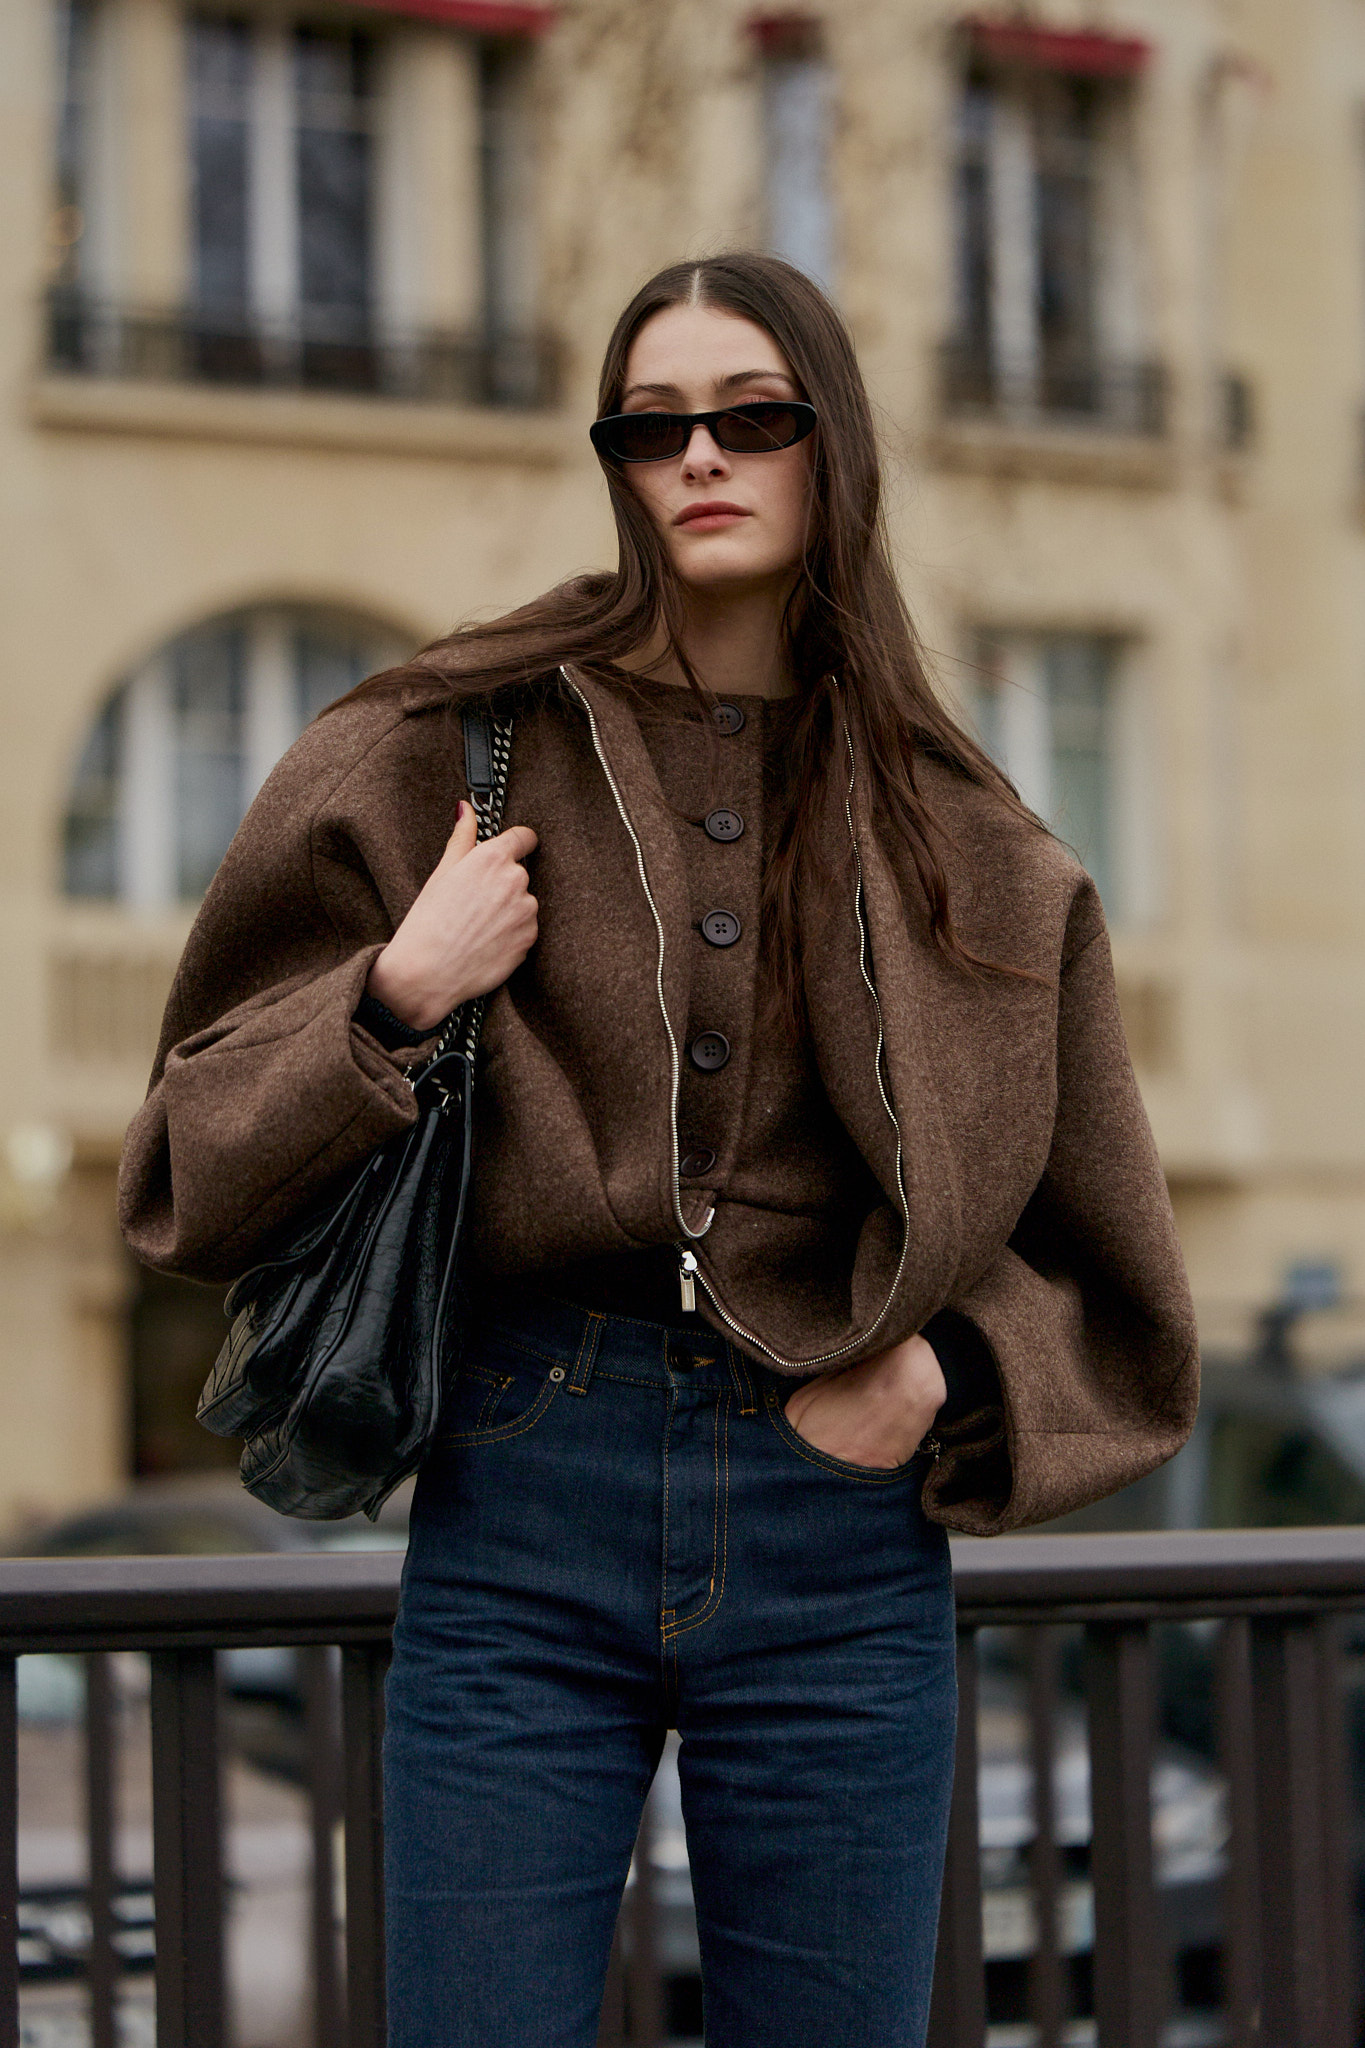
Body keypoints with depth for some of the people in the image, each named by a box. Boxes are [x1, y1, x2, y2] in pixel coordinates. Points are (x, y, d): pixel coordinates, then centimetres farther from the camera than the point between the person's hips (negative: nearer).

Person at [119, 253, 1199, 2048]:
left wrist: (953, 1376, -5)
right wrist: (395, 1004, -11)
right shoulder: (455, 754, 5)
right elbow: (189, 1181, 4)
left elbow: (1108, 1291, 14)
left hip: (837, 1525, 1)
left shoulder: (970, 853, 9)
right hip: (523, 1505, -1)